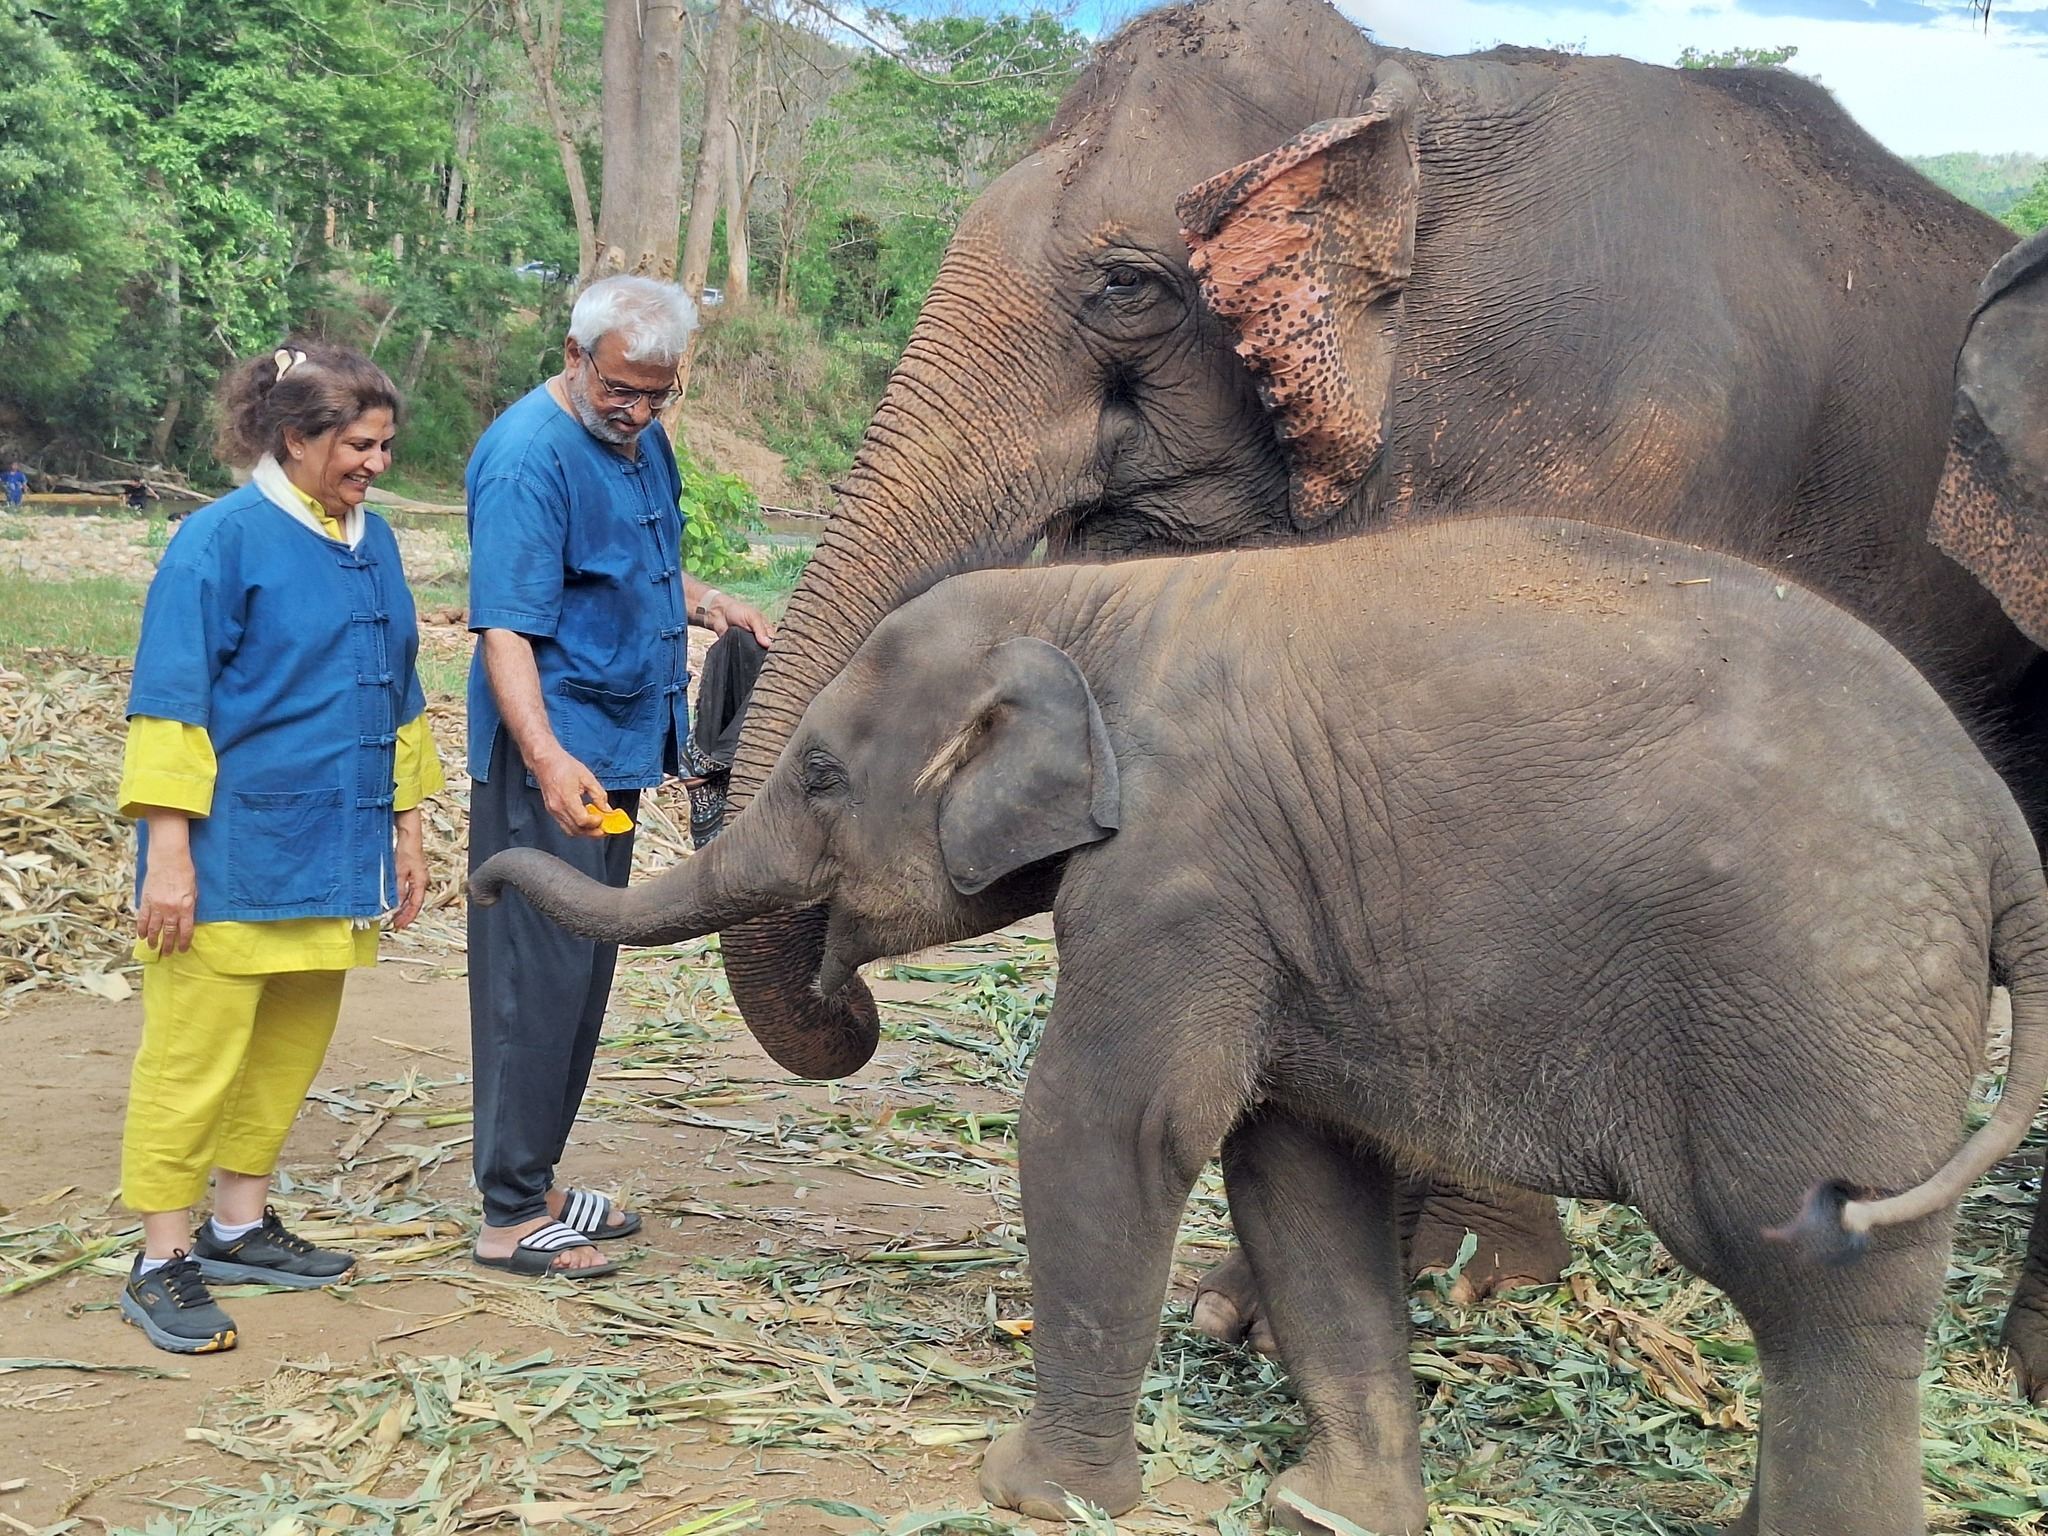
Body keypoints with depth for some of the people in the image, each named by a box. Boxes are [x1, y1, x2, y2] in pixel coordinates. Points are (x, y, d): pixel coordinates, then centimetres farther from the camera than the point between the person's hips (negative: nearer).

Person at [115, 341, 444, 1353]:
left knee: (291, 1048, 14)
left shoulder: (370, 542, 11)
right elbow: (170, 704, -12)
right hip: (232, 855, -7)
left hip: (333, 853, 7)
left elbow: (397, 699, 20)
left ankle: (239, 1225, 27)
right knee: (195, 1058, -3)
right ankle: (162, 1263, 5)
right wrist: (168, 855, -16)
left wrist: (405, 833, 19)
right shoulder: (221, 540, -10)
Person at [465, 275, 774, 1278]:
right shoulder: (528, 456, -18)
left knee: (584, 973, 14)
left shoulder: (640, 438, 11)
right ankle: (511, 1216, 2)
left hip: (620, 745, 9)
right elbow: (505, 630, -25)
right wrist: (546, 758, -37)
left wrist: (706, 604, 9)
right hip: (549, 758, -9)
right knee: (538, 976, -6)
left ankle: (536, 1182, 25)